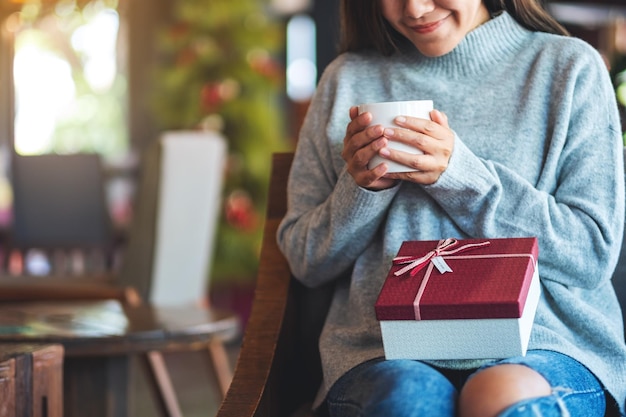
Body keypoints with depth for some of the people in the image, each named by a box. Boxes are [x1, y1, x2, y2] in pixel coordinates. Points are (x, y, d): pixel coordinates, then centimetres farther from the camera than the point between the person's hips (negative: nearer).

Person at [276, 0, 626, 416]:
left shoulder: (570, 66, 8)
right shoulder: (349, 78, 13)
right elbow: (305, 261, 13)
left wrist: (460, 175, -10)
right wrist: (361, 189, -6)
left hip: (546, 344, -1)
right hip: (386, 353, 1)